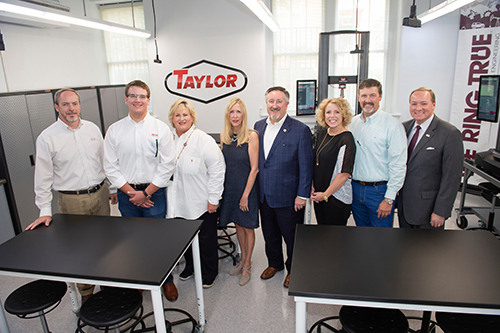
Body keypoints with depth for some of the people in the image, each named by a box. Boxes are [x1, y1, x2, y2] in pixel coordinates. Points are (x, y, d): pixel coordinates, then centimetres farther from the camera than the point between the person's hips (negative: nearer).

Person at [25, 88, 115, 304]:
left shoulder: (93, 129, 5)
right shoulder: (47, 138, -6)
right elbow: (43, 177, -4)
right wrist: (45, 211, -5)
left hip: (100, 194, 3)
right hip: (72, 201, -3)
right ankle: (86, 296, 23)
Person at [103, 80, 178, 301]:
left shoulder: (160, 128, -3)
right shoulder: (114, 130, 3)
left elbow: (167, 165, -6)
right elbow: (110, 167, 2)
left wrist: (146, 193, -10)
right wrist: (131, 192, -7)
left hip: (154, 193, -2)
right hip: (127, 194, 2)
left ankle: (167, 280, 24)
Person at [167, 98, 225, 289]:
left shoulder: (204, 140, -13)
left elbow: (217, 170, -13)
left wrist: (213, 199, -14)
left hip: (201, 203, -5)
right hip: (178, 203, 5)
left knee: (206, 240, 10)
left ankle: (209, 273, 32)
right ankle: (190, 266, 44)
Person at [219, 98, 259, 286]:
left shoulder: (251, 136, -13)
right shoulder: (223, 136, 2)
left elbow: (254, 168, -13)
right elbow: (222, 164, 10)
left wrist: (245, 195, -14)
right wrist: (220, 189, 4)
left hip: (246, 188, -5)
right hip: (229, 188, 5)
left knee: (248, 227, 9)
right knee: (238, 225, 18)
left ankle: (247, 266, 26)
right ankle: (242, 260, 36)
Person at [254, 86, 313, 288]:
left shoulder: (300, 130, -12)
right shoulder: (258, 126, 4)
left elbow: (306, 166, -11)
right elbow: (256, 160, 10)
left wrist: (302, 195, -12)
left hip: (288, 197, -5)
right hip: (264, 195, 5)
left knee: (291, 237, 13)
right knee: (269, 234, 21)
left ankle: (293, 270, 36)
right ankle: (274, 264, 45)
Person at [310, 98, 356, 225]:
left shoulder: (346, 139, -16)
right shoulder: (322, 134, 6)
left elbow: (344, 174, -20)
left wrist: (325, 195, -14)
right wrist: (311, 186, 4)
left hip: (337, 199, -6)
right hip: (318, 195, 6)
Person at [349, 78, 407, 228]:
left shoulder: (392, 125, -11)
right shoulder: (353, 122, 6)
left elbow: (398, 165, -13)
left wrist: (389, 199, -15)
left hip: (379, 190, -5)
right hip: (356, 188, 5)